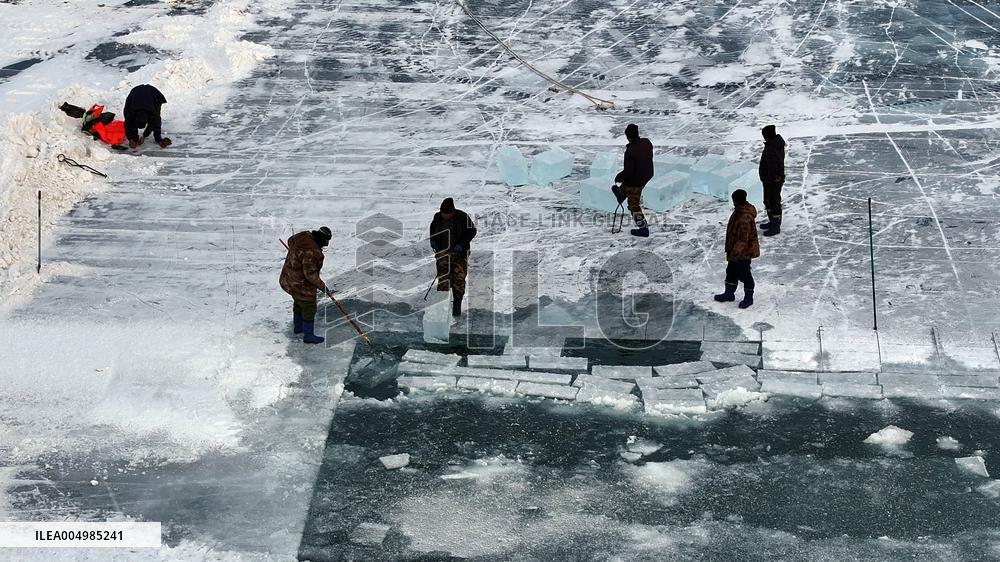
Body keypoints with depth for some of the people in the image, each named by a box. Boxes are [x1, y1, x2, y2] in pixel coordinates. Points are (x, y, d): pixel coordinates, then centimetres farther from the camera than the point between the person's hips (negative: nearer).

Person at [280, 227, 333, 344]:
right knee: (309, 309, 8)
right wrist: (322, 286, -17)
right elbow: (310, 273, -30)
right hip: (301, 286, -9)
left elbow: (291, 241, 16)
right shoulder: (312, 251, -33)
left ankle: (298, 327, 47)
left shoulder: (304, 236, -7)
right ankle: (308, 336, 22)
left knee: (298, 303, 29)